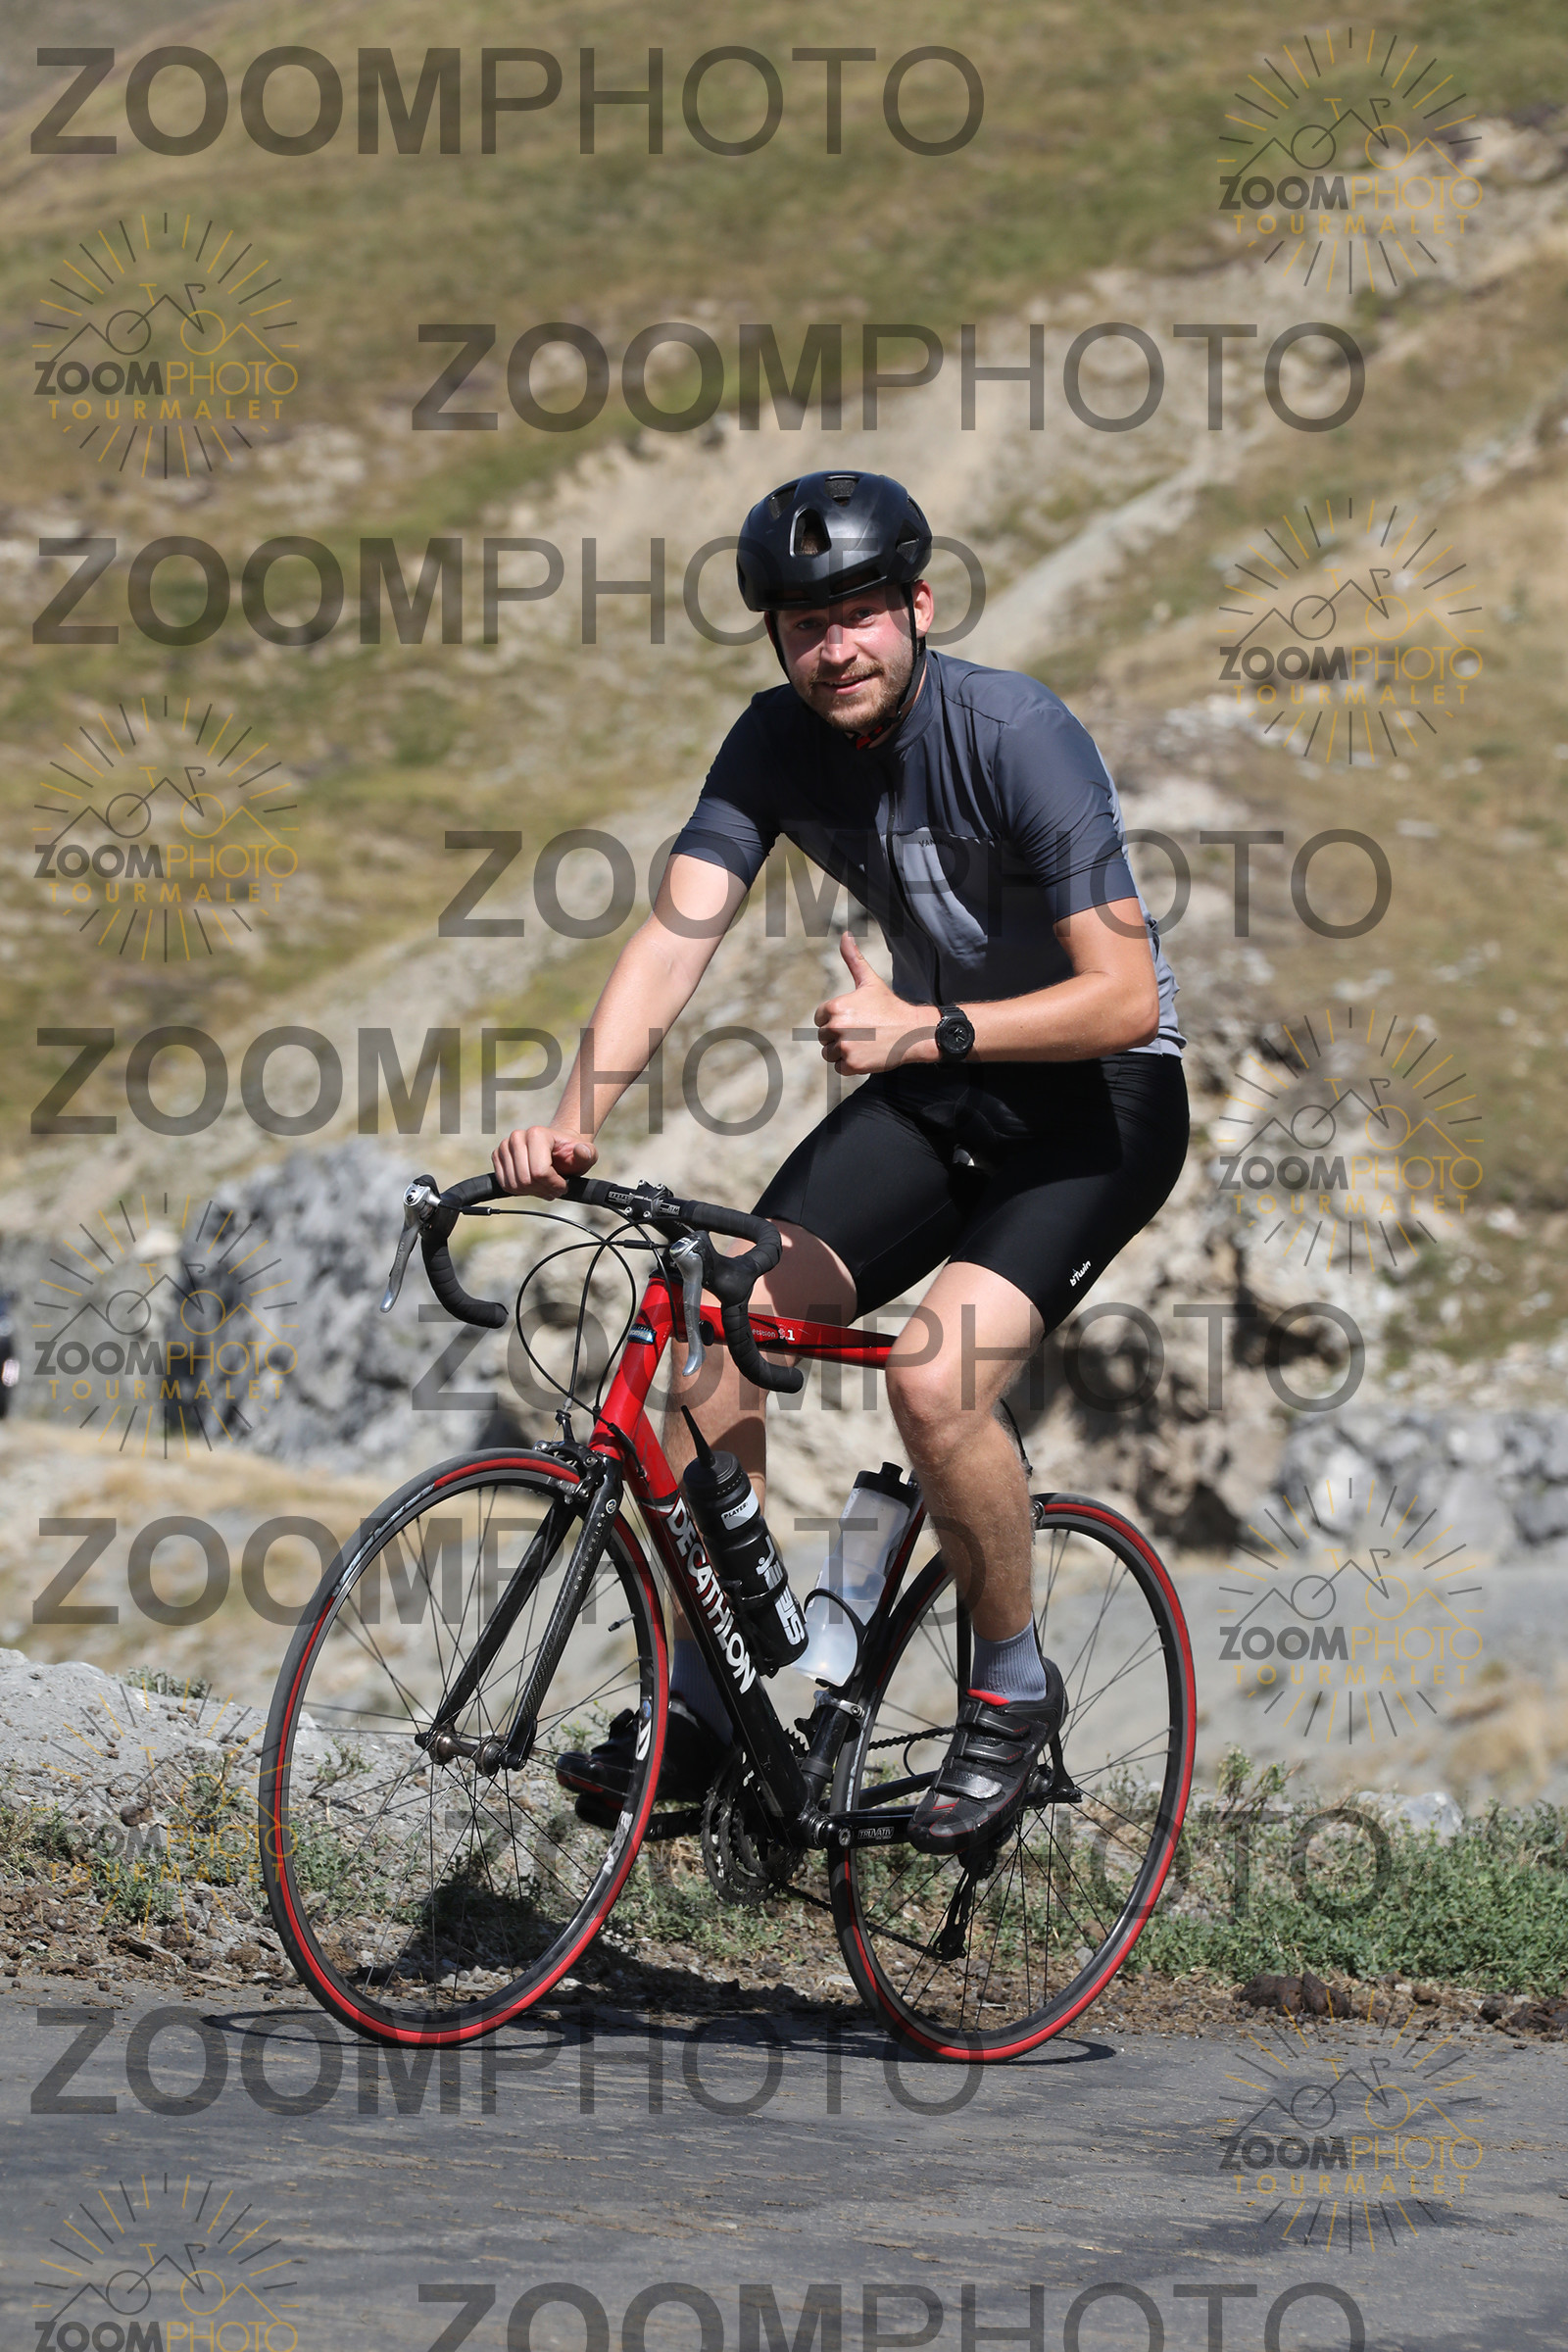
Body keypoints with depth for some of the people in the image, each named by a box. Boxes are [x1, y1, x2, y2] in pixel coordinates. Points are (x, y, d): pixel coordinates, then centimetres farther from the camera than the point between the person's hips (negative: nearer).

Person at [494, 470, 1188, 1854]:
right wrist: (577, 1118, -34)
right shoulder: (780, 743, -8)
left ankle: (1014, 1687, -2)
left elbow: (1123, 997, -27)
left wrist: (923, 1029, -38)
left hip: (1097, 1093, -6)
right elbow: (679, 932, -18)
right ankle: (701, 1700, 3)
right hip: (938, 1086, 6)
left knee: (935, 1373, -27)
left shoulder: (1018, 737, -24)